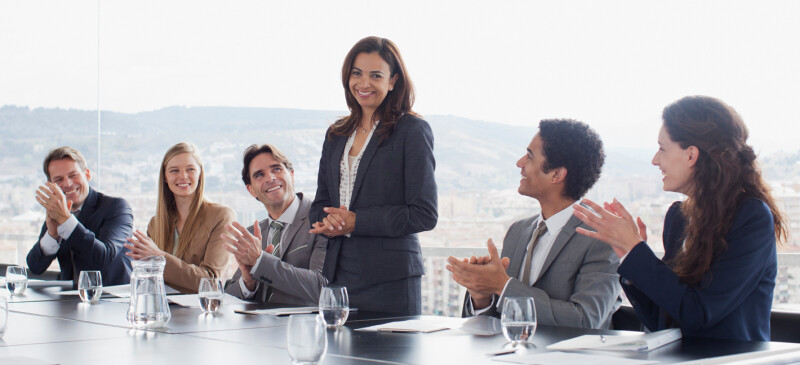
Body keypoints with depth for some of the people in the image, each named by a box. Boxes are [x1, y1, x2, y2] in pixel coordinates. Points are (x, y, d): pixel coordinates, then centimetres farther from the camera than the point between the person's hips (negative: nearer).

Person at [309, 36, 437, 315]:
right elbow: (320, 204, 19)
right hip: (338, 276, 5)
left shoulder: (412, 131, -3)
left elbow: (424, 214, -9)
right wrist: (327, 221, -5)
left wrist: (355, 222, -13)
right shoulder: (336, 135, 16)